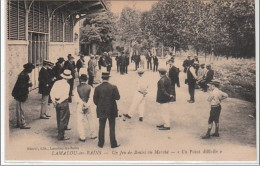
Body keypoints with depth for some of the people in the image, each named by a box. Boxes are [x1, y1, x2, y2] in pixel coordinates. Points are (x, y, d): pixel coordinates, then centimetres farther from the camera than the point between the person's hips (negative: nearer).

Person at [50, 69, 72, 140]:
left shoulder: (57, 82, 4)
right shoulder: (67, 85, -13)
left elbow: (52, 92, 0)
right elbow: (65, 96, -21)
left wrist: (53, 100, 0)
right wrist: (59, 102, -12)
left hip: (57, 103, 6)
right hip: (63, 103, -6)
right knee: (63, 119, 2)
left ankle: (64, 127, 49)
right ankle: (61, 136, 5)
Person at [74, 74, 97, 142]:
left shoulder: (77, 88, -5)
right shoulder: (89, 87, -4)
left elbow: (77, 98, -11)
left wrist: (83, 104, -9)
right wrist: (87, 105, -13)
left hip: (80, 106, -1)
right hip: (88, 106, 2)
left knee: (80, 121, 4)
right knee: (90, 120, 14)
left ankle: (82, 137, 4)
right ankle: (92, 135, 23)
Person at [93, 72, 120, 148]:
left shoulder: (97, 88, -6)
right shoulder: (113, 87, -11)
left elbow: (95, 100, -3)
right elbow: (117, 97, -10)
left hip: (101, 111, 1)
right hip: (112, 110, -1)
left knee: (101, 127, 12)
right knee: (112, 127, 8)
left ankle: (101, 143, 17)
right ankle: (113, 144, 12)